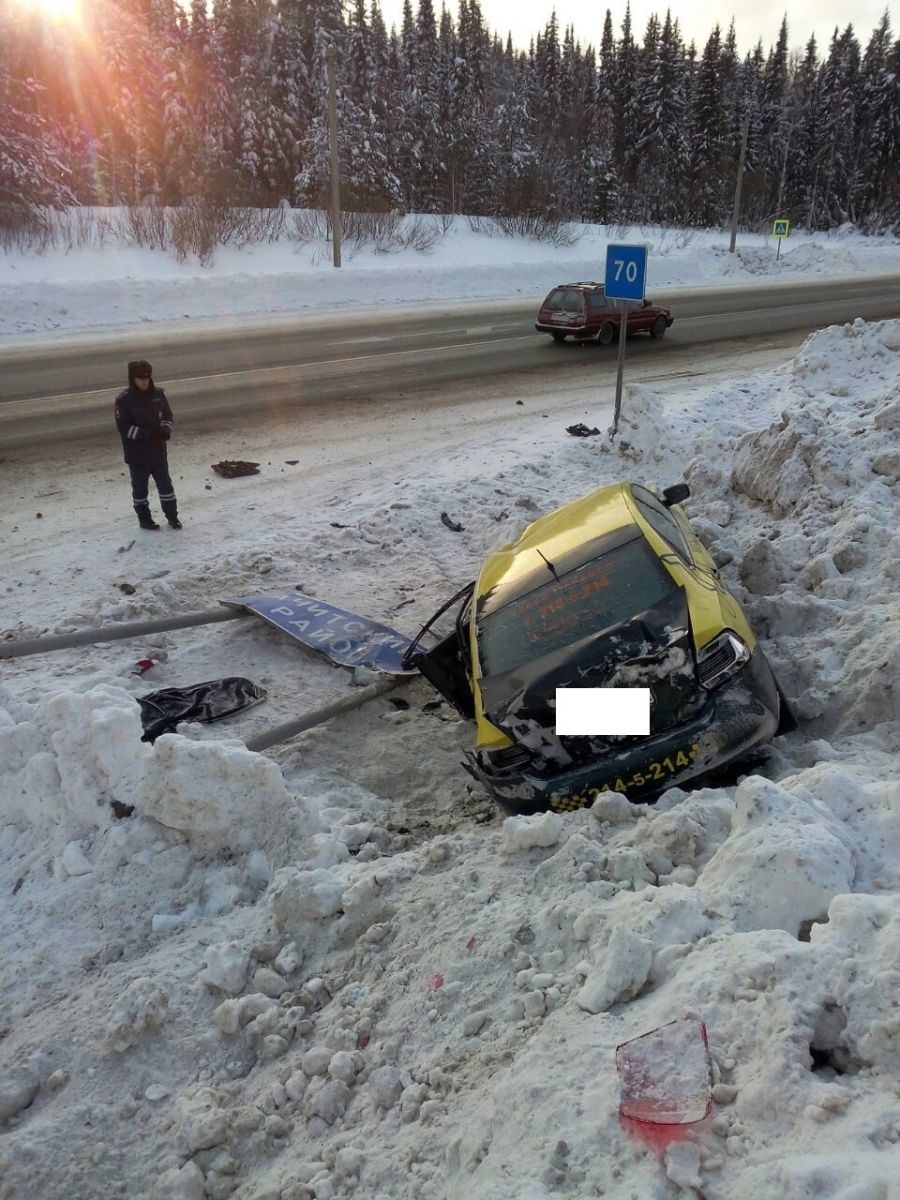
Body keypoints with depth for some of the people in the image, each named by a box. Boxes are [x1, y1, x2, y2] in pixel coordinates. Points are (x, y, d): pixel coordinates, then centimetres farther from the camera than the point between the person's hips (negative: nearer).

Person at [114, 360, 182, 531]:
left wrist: (165, 430, -16)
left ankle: (172, 516, 25)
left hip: (158, 451, 3)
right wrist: (148, 434, -27)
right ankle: (144, 519, 24)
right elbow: (124, 428, -17)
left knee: (165, 484, 12)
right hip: (137, 454, -3)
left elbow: (168, 417, 7)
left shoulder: (158, 394, -1)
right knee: (140, 488, 9)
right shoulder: (124, 400, -14)